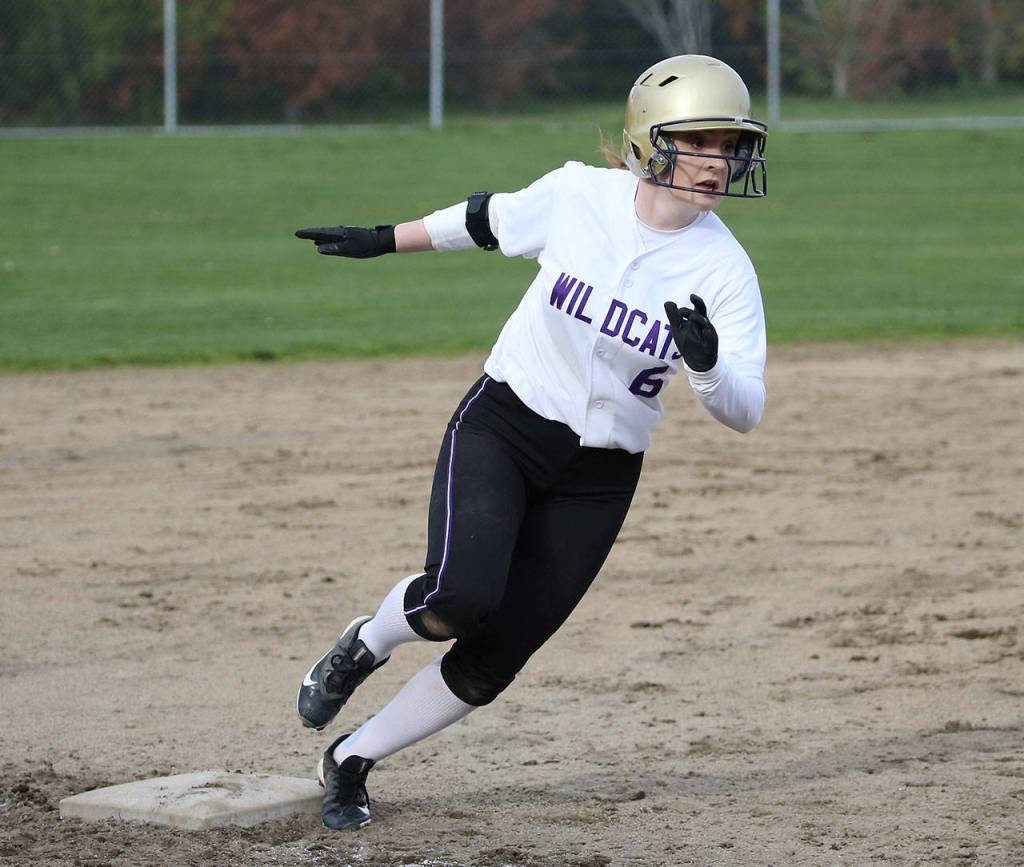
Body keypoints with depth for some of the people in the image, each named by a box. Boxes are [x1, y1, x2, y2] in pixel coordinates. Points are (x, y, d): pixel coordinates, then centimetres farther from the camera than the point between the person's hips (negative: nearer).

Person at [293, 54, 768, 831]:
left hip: (598, 477, 1)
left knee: (494, 658, 0)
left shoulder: (723, 269, -13)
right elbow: (490, 220, 10)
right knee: (462, 595, -27)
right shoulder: (578, 196, -11)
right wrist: (383, 240, 18)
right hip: (500, 428, -1)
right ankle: (364, 646, 7)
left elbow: (744, 413, -16)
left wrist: (706, 363, -37)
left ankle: (352, 760, 24)